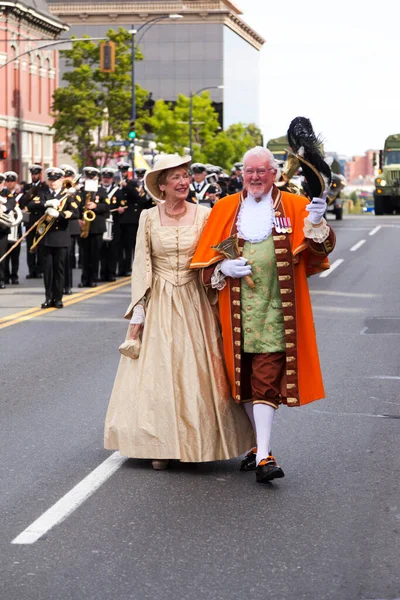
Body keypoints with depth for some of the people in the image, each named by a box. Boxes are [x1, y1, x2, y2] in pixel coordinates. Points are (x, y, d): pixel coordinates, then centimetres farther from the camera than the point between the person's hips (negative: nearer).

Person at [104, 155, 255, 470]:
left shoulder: (204, 214, 0)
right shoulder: (149, 217, 0)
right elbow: (141, 265, 1)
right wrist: (138, 313, -2)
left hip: (194, 303, 0)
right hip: (158, 303, 0)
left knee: (196, 372, 1)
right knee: (157, 372, 0)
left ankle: (196, 442, 14)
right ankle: (161, 446, 8)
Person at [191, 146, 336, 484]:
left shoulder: (293, 207, 4)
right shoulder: (225, 209, 11)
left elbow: (319, 249, -7)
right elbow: (205, 257, 11)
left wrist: (317, 223, -27)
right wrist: (223, 268, -9)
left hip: (275, 308, -3)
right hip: (237, 308, 3)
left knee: (266, 380, -10)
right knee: (243, 378, 10)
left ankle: (263, 455, -12)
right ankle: (259, 445, 25)